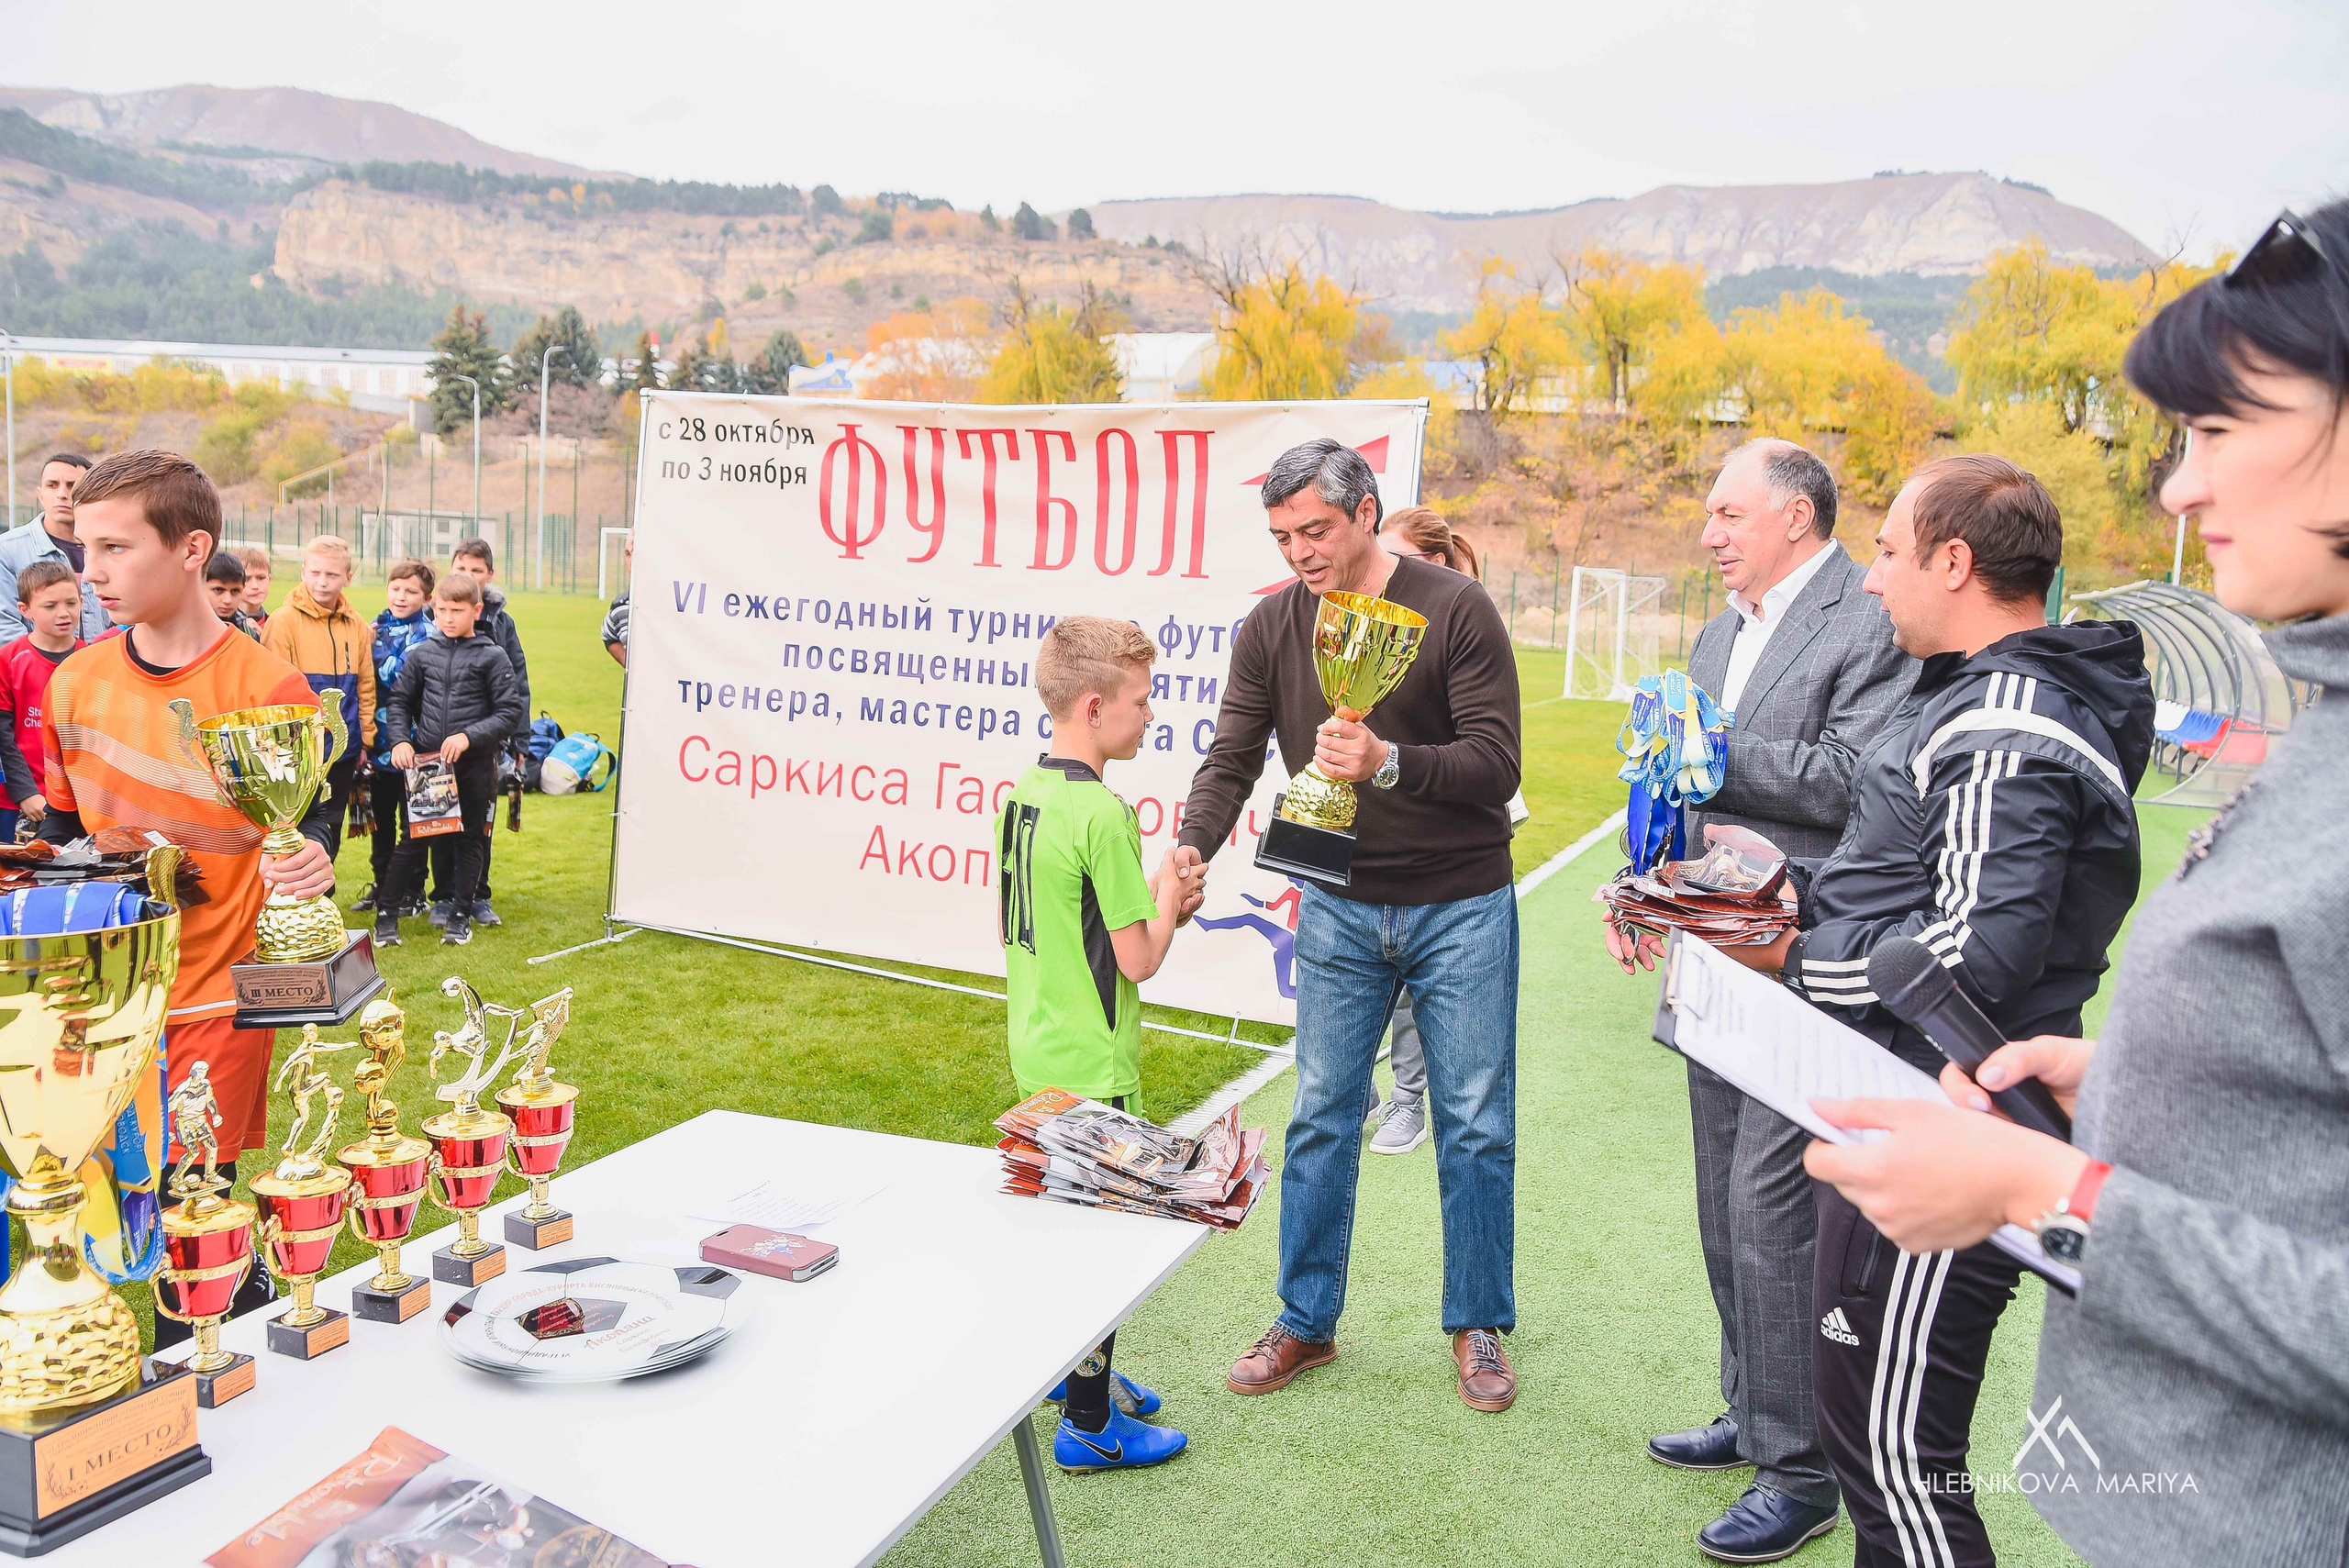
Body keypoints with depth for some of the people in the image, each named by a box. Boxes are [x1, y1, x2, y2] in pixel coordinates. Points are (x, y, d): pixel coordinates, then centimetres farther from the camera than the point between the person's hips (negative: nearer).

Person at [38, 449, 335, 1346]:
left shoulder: (270, 691, -12)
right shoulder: (75, 684, 3)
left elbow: (303, 841, -6)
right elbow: (62, 835, 14)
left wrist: (309, 872, -28)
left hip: (214, 1002, -4)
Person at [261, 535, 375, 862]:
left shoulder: (356, 625, 7)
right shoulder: (284, 621, -9)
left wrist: (365, 738, 11)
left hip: (345, 749, 5)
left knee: (331, 831, 15)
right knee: (312, 829, -3)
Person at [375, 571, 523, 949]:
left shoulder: (492, 657, -3)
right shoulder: (422, 654, 5)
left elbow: (511, 712, -7)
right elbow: (400, 701, 13)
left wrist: (469, 736, -18)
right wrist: (400, 740, -3)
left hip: (475, 765, -1)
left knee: (469, 840, 9)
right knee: (413, 839, 4)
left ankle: (461, 914, 20)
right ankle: (387, 912, 14)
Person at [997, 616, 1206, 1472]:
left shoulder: (1022, 793, 5)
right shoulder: (1104, 814, -22)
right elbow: (1140, 959, -19)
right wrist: (1169, 899, 0)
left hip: (1036, 1050, 9)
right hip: (1091, 1066, -9)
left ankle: (1077, 1369, 39)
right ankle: (1090, 1425, 14)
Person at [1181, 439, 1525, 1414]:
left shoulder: (1455, 610, -12)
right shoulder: (1272, 627, -1)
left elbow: (1496, 763, -18)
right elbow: (1232, 759, -3)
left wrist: (1390, 763, -34)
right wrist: (1193, 844, -22)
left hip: (1460, 906, -2)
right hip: (1338, 907, 3)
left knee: (1475, 1126, 6)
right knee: (1321, 1121, 7)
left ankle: (1477, 1327, 23)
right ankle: (1305, 1323, 23)